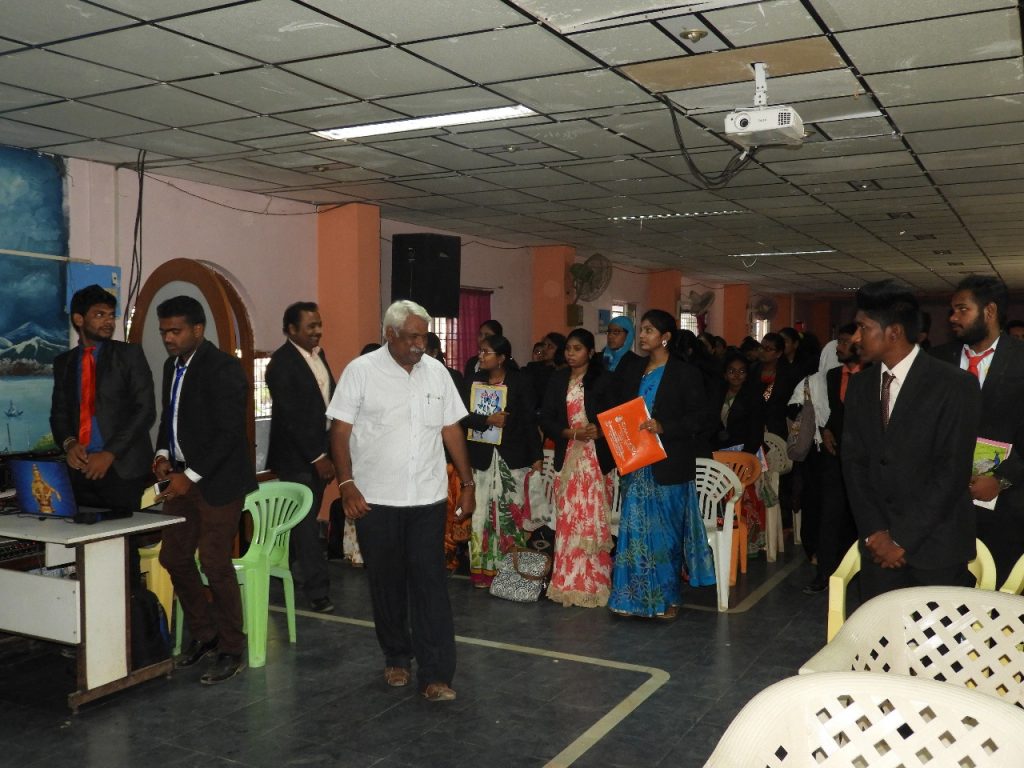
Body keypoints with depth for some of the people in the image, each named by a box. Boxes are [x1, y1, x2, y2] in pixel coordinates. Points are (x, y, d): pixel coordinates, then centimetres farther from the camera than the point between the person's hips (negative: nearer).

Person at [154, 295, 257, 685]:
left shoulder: (222, 367, -14)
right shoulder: (172, 366, 11)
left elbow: (229, 431, -19)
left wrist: (191, 476, -19)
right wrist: (163, 454, 3)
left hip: (217, 479, -8)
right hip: (183, 477, 8)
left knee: (215, 564, -5)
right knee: (174, 557, 10)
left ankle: (231, 651, 10)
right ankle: (203, 633, 29)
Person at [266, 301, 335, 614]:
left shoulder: (318, 354, 10)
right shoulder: (281, 363, -14)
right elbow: (291, 417, -18)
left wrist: (331, 453, 7)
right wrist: (317, 457, -17)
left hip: (319, 450, 7)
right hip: (297, 456, -7)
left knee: (306, 520, 13)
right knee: (305, 523, -2)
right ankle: (318, 590, 3)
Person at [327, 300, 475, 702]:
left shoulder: (436, 372, 5)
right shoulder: (361, 371, -5)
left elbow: (451, 429, 9)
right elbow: (340, 431, -5)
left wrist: (467, 482, 7)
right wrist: (346, 483, -13)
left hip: (427, 499, 2)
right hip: (375, 500, -1)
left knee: (430, 583, -2)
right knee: (386, 582, 11)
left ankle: (435, 674, 3)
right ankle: (396, 657, 30)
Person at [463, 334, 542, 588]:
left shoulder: (520, 384, -3)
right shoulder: (474, 382, 6)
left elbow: (530, 422, -5)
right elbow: (464, 416, 0)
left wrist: (536, 456, -9)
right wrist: (488, 420, -16)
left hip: (512, 457, -2)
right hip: (482, 457, 3)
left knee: (512, 512, 3)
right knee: (482, 512, 1)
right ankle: (483, 570, 8)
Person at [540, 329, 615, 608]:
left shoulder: (602, 380, -1)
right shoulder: (558, 379, 10)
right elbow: (546, 418, 5)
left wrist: (599, 431, -21)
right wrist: (571, 432, -11)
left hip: (595, 458, -3)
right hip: (567, 457, 3)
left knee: (593, 520, -3)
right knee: (568, 519, 3)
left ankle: (593, 583, 5)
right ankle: (568, 582, 10)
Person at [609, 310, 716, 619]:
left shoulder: (684, 373, -5)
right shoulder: (635, 373, 13)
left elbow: (699, 416, -9)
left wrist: (663, 427, -20)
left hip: (669, 466, -5)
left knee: (665, 531, 3)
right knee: (635, 529, 3)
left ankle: (667, 598, 16)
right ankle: (635, 597, 10)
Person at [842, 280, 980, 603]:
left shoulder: (955, 386, -9)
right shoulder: (860, 386, 8)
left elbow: (952, 470, -13)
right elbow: (853, 462, 5)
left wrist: (903, 539, -13)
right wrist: (875, 532, -6)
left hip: (936, 547, -4)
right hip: (878, 543, 4)